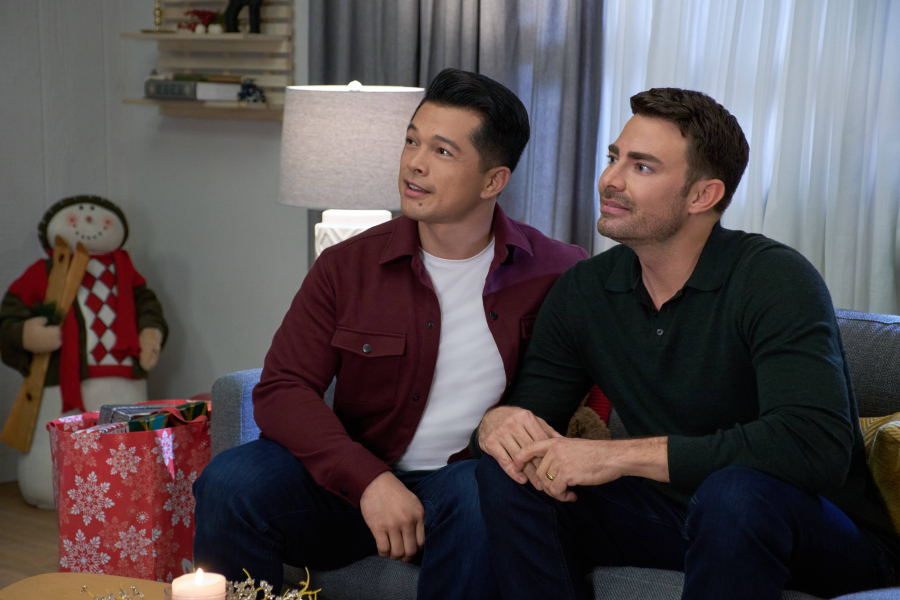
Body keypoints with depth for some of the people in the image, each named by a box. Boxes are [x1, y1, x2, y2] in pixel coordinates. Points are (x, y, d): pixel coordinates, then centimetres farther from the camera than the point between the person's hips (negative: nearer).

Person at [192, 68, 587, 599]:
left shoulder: (552, 274, -2)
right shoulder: (348, 266, 2)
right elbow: (282, 389, -5)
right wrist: (368, 480, -21)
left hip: (459, 481, -1)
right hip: (351, 484, 2)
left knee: (482, 492, -36)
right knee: (231, 481, -25)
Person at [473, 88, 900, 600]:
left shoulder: (774, 279, -20)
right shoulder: (583, 292, 0)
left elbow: (816, 445, -34)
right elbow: (534, 410, 4)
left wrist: (620, 455, -33)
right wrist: (497, 423, -23)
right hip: (671, 515, 5)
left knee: (735, 490, -38)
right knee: (507, 474, -13)